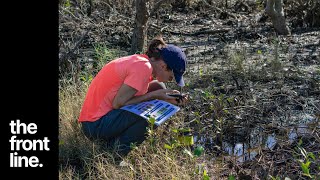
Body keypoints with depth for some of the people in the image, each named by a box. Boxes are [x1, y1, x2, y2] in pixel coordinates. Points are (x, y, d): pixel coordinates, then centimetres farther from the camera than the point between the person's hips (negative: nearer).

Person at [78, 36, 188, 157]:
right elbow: (118, 103, -21)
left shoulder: (140, 61, 7)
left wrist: (168, 99, -3)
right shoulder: (143, 67, -20)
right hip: (96, 125, -10)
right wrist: (154, 95, -15)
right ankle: (120, 153, -4)